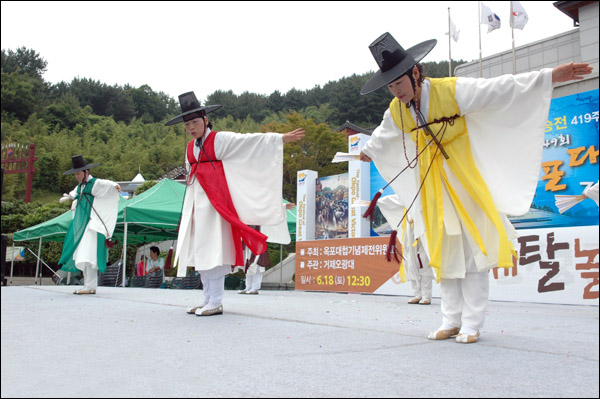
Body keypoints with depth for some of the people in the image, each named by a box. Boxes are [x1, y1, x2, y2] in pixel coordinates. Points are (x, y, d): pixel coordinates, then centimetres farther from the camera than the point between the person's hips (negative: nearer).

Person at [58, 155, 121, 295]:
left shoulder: (95, 183, -9)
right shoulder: (80, 186, 16)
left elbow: (106, 184, -31)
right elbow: (74, 193, 40)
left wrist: (115, 185, -51)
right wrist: (68, 197, 58)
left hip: (92, 224, -9)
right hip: (81, 224, 9)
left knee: (88, 254, -17)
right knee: (82, 256, 7)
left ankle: (90, 287, -18)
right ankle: (88, 286, 12)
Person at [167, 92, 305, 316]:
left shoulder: (220, 140, -4)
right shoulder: (190, 148, 15)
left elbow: (252, 141, -10)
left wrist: (282, 138, -17)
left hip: (215, 202, -7)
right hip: (197, 203, 7)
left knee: (213, 250, -10)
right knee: (201, 252, 8)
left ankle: (216, 303, -6)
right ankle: (208, 300, 16)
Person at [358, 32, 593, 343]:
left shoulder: (451, 91, -15)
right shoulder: (396, 112, 2)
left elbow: (501, 90, -20)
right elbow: (382, 137, 24)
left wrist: (550, 77, -29)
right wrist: (368, 151, 43)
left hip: (465, 183, -5)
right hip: (432, 189, 5)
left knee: (472, 252, -6)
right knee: (444, 255, 6)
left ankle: (471, 324, 3)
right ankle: (451, 321, 14)